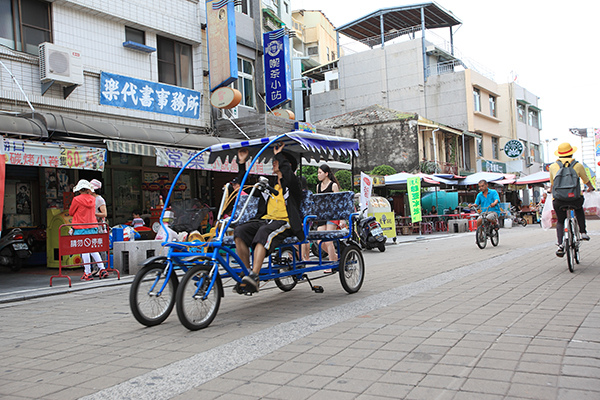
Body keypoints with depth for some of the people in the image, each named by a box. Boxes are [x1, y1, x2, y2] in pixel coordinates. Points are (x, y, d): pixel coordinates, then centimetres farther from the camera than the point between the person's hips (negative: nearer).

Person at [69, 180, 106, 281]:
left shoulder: (77, 199, -8)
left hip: (81, 228, -5)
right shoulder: (93, 199, 6)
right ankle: (102, 269, 9)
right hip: (93, 227, 5)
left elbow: (71, 212, 3)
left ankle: (88, 273, 0)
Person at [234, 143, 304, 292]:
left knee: (264, 232, -38)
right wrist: (242, 164, 18)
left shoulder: (292, 185, 6)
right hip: (265, 219, 6)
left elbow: (289, 177, -19)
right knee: (239, 231, -21)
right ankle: (246, 274, -20)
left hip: (284, 222, -6)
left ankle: (254, 276, -44)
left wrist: (279, 156, -10)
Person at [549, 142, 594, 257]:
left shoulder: (553, 166, 12)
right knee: (579, 208, 36)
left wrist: (550, 190, 50)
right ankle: (583, 232, 28)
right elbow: (587, 181, 26)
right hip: (575, 198, 0)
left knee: (560, 221, 21)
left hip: (558, 200, 0)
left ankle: (560, 245, 0)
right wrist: (590, 188, 49)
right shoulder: (578, 165, 10)